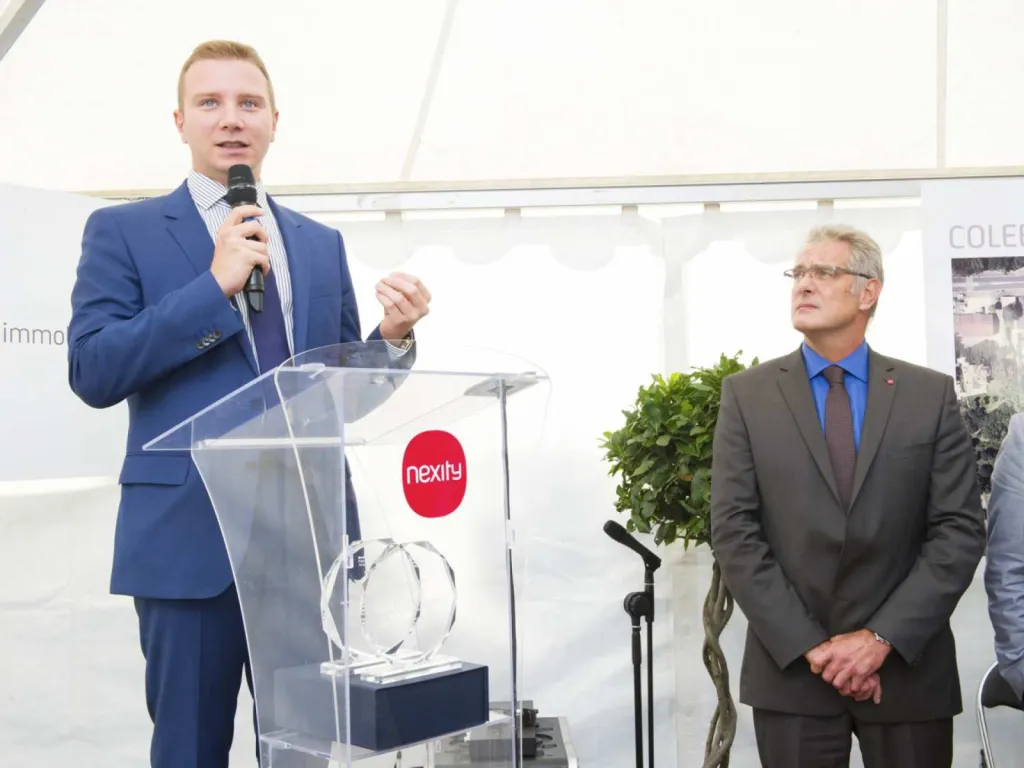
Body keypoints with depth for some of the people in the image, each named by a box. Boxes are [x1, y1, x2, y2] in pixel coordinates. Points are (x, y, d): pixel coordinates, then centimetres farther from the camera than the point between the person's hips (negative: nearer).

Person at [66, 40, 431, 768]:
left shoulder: (322, 244, 14)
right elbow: (92, 371, -10)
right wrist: (214, 285, -15)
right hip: (190, 537, -3)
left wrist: (393, 337, -6)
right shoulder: (123, 230, 3)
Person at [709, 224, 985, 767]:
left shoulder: (931, 394, 2)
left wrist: (882, 637, -12)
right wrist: (809, 645, -12)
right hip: (791, 672, 0)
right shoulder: (747, 394, 1)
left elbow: (959, 530, -3)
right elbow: (734, 532, -5)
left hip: (909, 669, 1)